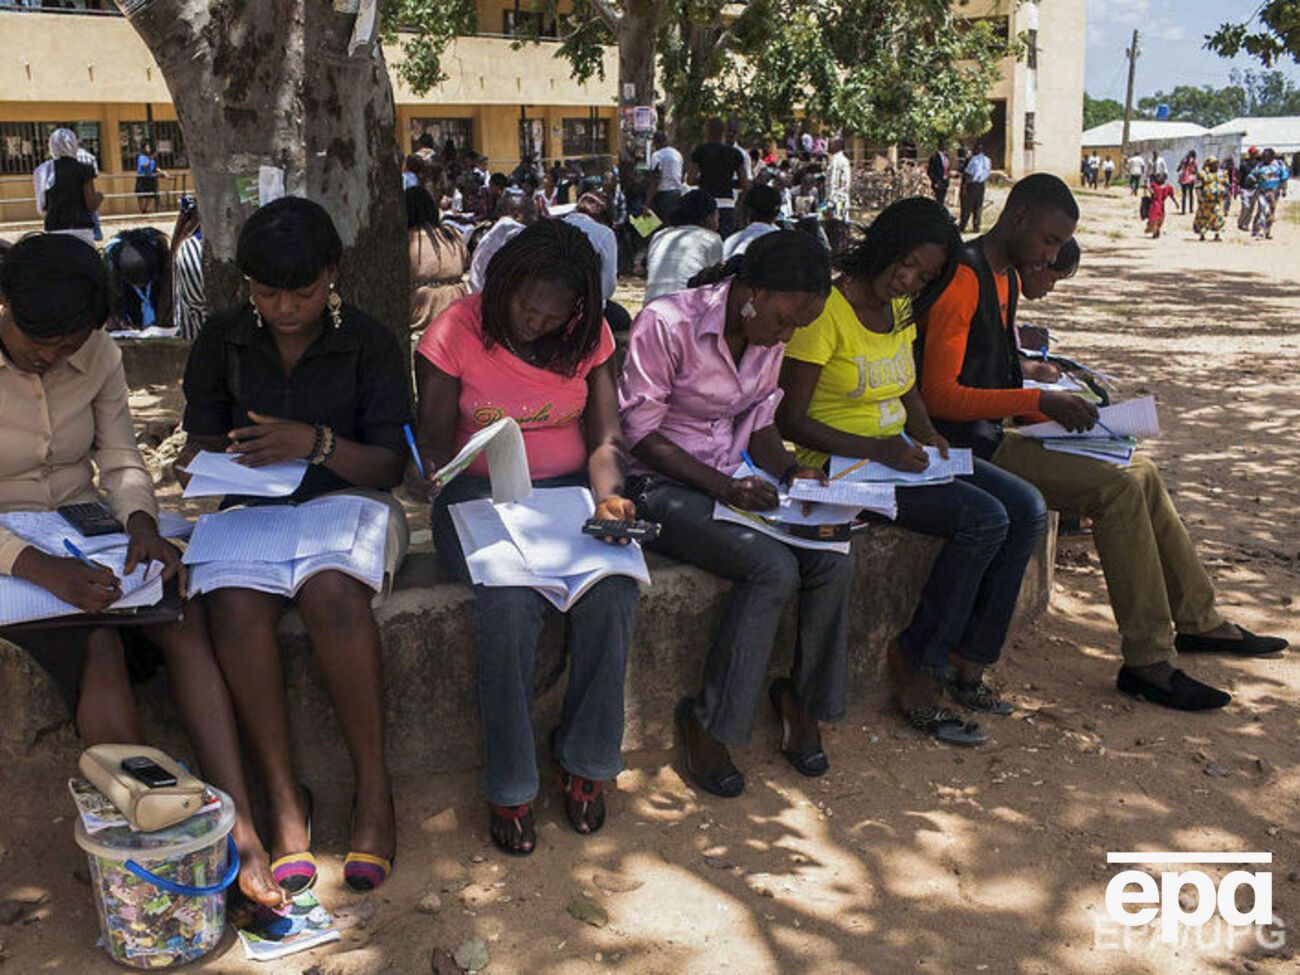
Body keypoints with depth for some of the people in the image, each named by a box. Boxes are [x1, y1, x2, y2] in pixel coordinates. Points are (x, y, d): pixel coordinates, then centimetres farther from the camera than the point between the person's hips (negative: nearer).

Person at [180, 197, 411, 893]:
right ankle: (283, 798, -21)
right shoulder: (222, 340, 7)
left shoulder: (370, 343, -1)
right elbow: (203, 434, 15)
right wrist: (206, 459, -10)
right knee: (235, 602, -32)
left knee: (331, 592, -36)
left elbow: (391, 462, -6)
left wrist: (317, 442, -24)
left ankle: (374, 789, -23)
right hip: (254, 509, 3)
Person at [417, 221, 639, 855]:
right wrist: (497, 516, -22)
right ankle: (509, 786, -16)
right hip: (478, 493, -2)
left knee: (613, 588, -28)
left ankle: (586, 760, -8)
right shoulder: (457, 331, -5)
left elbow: (606, 437, 1)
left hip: (569, 488, 3)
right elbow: (438, 447, -5)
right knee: (511, 598, -33)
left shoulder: (588, 336, 4)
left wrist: (607, 495, -21)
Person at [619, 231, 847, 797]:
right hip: (662, 485, -7)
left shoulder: (767, 336, 4)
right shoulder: (667, 324, -18)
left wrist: (790, 470, -6)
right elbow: (641, 432, -16)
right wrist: (723, 488, -24)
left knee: (833, 559, -17)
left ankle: (806, 701, 5)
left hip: (735, 479, 7)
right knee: (774, 568, -28)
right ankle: (709, 723, -10)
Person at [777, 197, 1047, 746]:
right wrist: (874, 449, -24)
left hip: (898, 451, 9)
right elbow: (790, 419, -17)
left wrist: (926, 433, 2)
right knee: (983, 519, -24)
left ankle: (967, 661, -2)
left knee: (1027, 509, -9)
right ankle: (917, 667, -9)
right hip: (843, 462, -9)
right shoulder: (826, 310, -14)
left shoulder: (901, 309, 11)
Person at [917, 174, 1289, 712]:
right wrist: (1038, 402, -24)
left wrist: (1056, 407, 5)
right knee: (1117, 488, -20)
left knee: (1141, 470, 10)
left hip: (997, 436, 10)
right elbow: (938, 394, -23)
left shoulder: (1006, 276, 15)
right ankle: (1148, 662, -13)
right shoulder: (964, 278, -17)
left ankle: (1197, 621, 21)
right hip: (970, 448, -10)